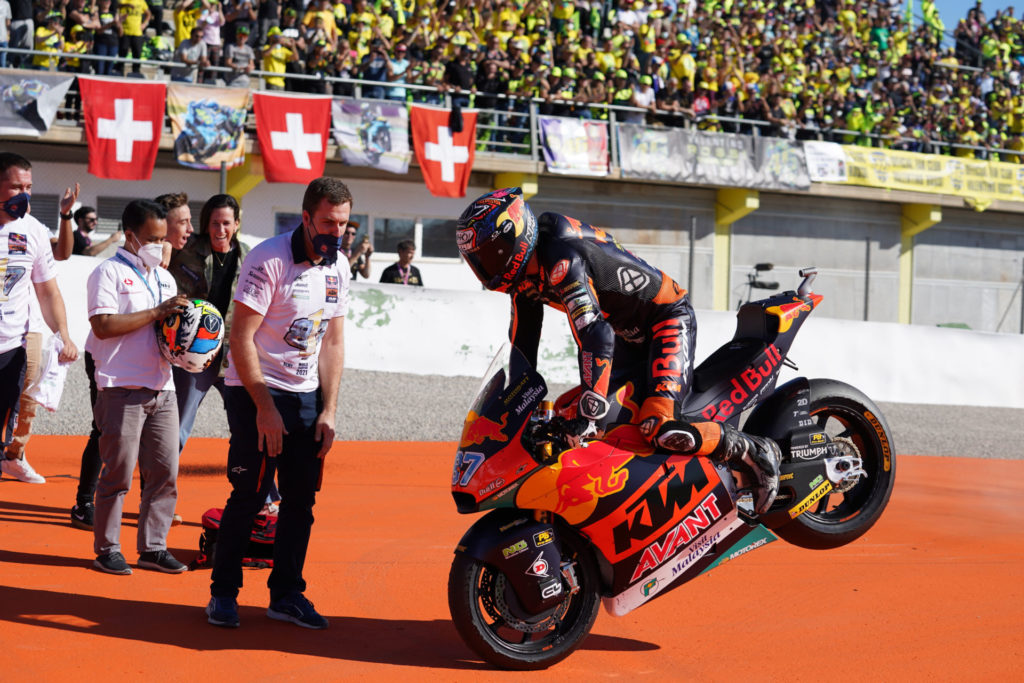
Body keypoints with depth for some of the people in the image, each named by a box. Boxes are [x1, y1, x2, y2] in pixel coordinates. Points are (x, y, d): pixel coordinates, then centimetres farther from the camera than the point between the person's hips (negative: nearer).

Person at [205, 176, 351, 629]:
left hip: (306, 394, 6)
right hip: (255, 391, -6)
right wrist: (264, 406, -17)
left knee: (301, 499, 5)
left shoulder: (338, 268, 5)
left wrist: (329, 411, 3)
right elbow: (241, 339, -16)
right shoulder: (268, 260, -16)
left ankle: (286, 594, 15)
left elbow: (333, 343, 10)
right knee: (249, 495, -6)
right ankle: (223, 592, 8)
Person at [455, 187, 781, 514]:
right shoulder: (523, 269, -1)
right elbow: (523, 340, 10)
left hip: (669, 318, -10)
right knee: (569, 411, 10)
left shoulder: (561, 260, -30)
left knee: (659, 427, -27)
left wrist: (588, 413, -37)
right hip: (630, 335, 10)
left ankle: (754, 454, -10)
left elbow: (597, 337, -38)